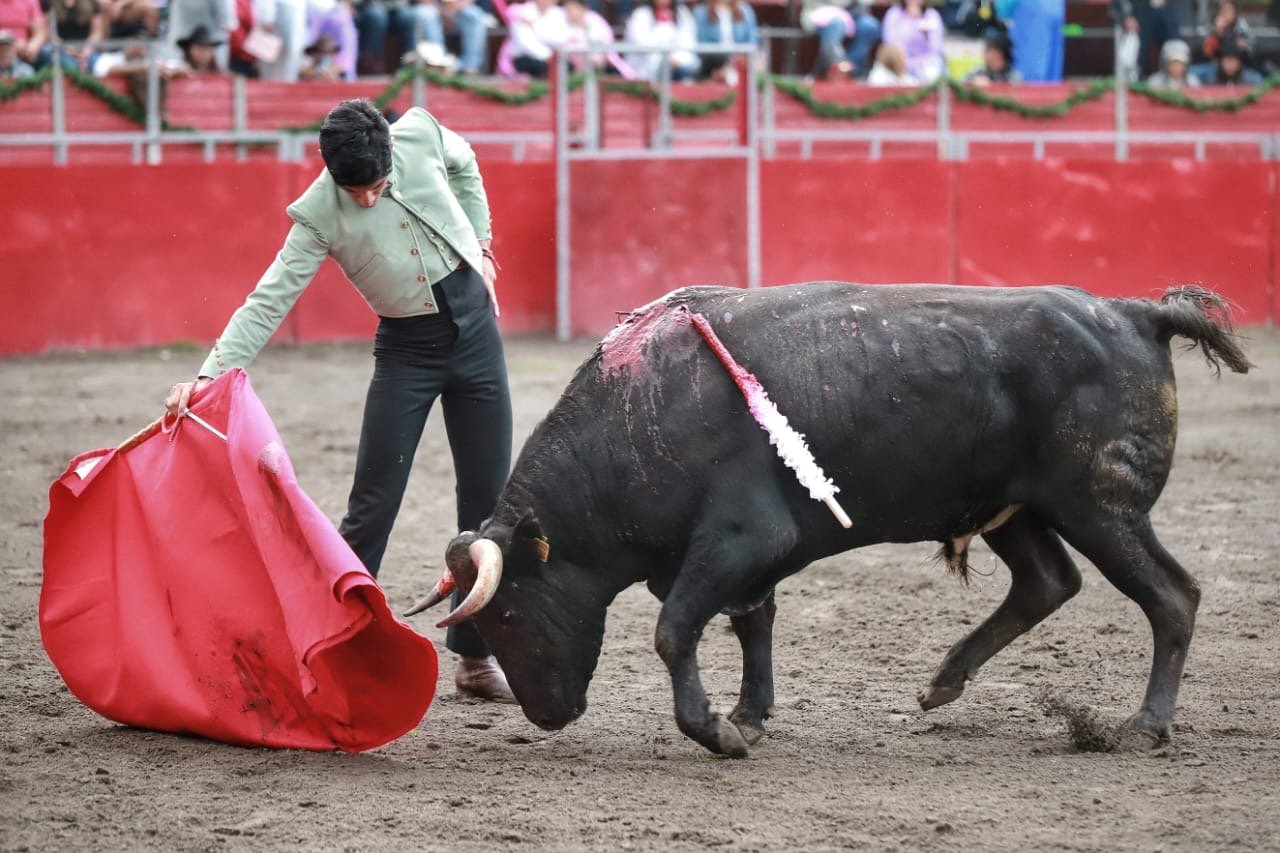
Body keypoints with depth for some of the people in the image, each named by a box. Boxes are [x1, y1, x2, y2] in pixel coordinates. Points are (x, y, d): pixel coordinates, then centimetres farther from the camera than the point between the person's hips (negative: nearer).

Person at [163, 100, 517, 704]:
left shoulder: (421, 134, -12)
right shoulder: (319, 216, -19)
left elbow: (464, 165, 12)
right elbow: (269, 302, -21)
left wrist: (479, 241, 14)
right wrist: (208, 376, -31)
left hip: (474, 322, 3)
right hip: (406, 348, -3)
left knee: (488, 497, 4)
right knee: (373, 505, -6)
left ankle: (476, 659, 12)